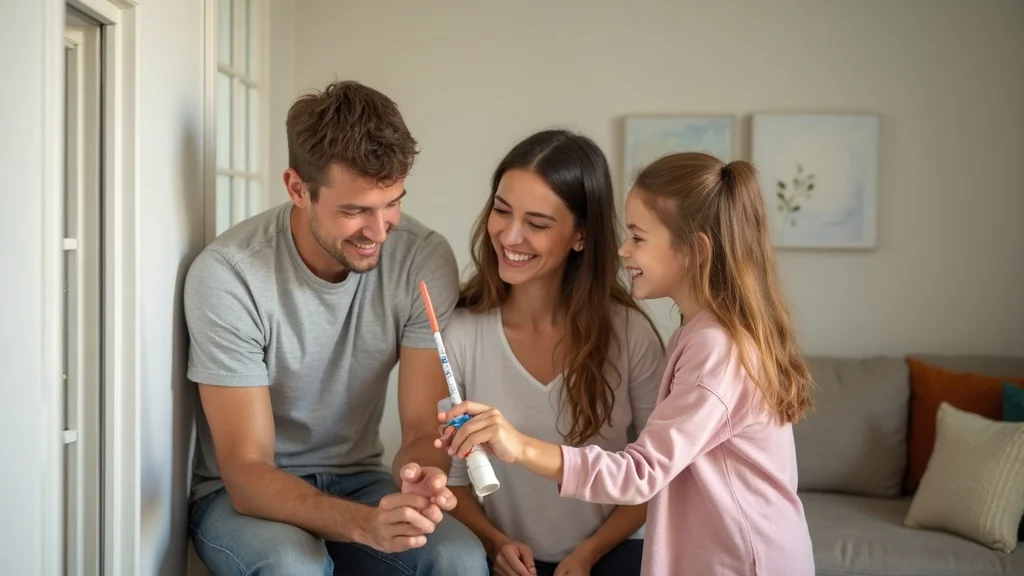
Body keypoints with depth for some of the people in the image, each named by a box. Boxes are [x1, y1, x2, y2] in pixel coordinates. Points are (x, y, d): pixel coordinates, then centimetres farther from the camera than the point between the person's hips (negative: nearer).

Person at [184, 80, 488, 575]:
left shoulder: (426, 260, -15)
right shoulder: (226, 274, -24)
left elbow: (425, 432, -13)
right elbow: (247, 473, -24)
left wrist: (419, 479, -38)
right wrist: (365, 523, -43)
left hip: (355, 479, 3)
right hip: (240, 492, -2)